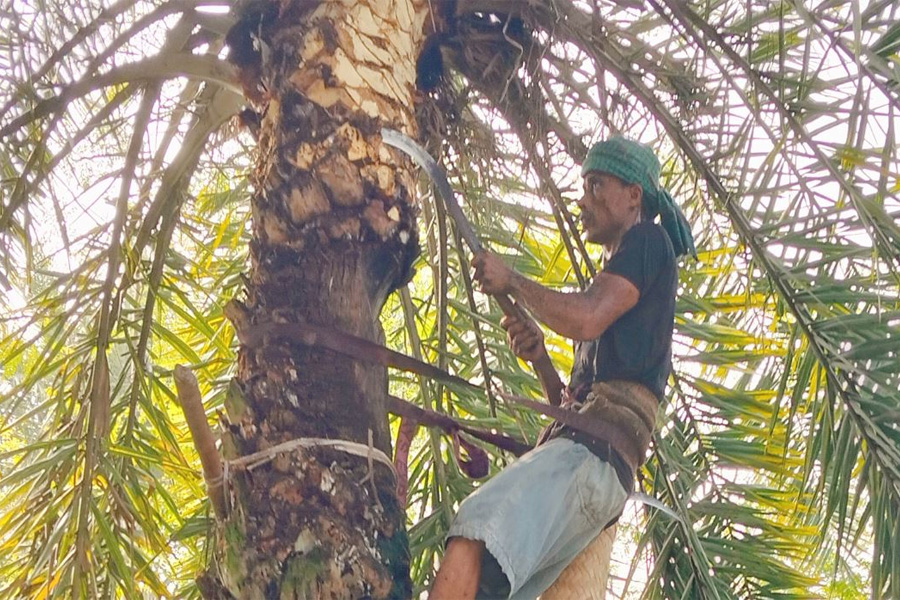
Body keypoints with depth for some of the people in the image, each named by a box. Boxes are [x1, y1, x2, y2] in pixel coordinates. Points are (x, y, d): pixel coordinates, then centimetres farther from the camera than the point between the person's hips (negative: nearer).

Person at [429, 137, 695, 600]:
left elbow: (585, 319, -11)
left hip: (597, 449, -10)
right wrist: (539, 358, 13)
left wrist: (511, 281, 4)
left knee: (472, 540, -32)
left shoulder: (648, 241, 9)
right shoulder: (614, 280, 36)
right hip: (574, 445, 10)